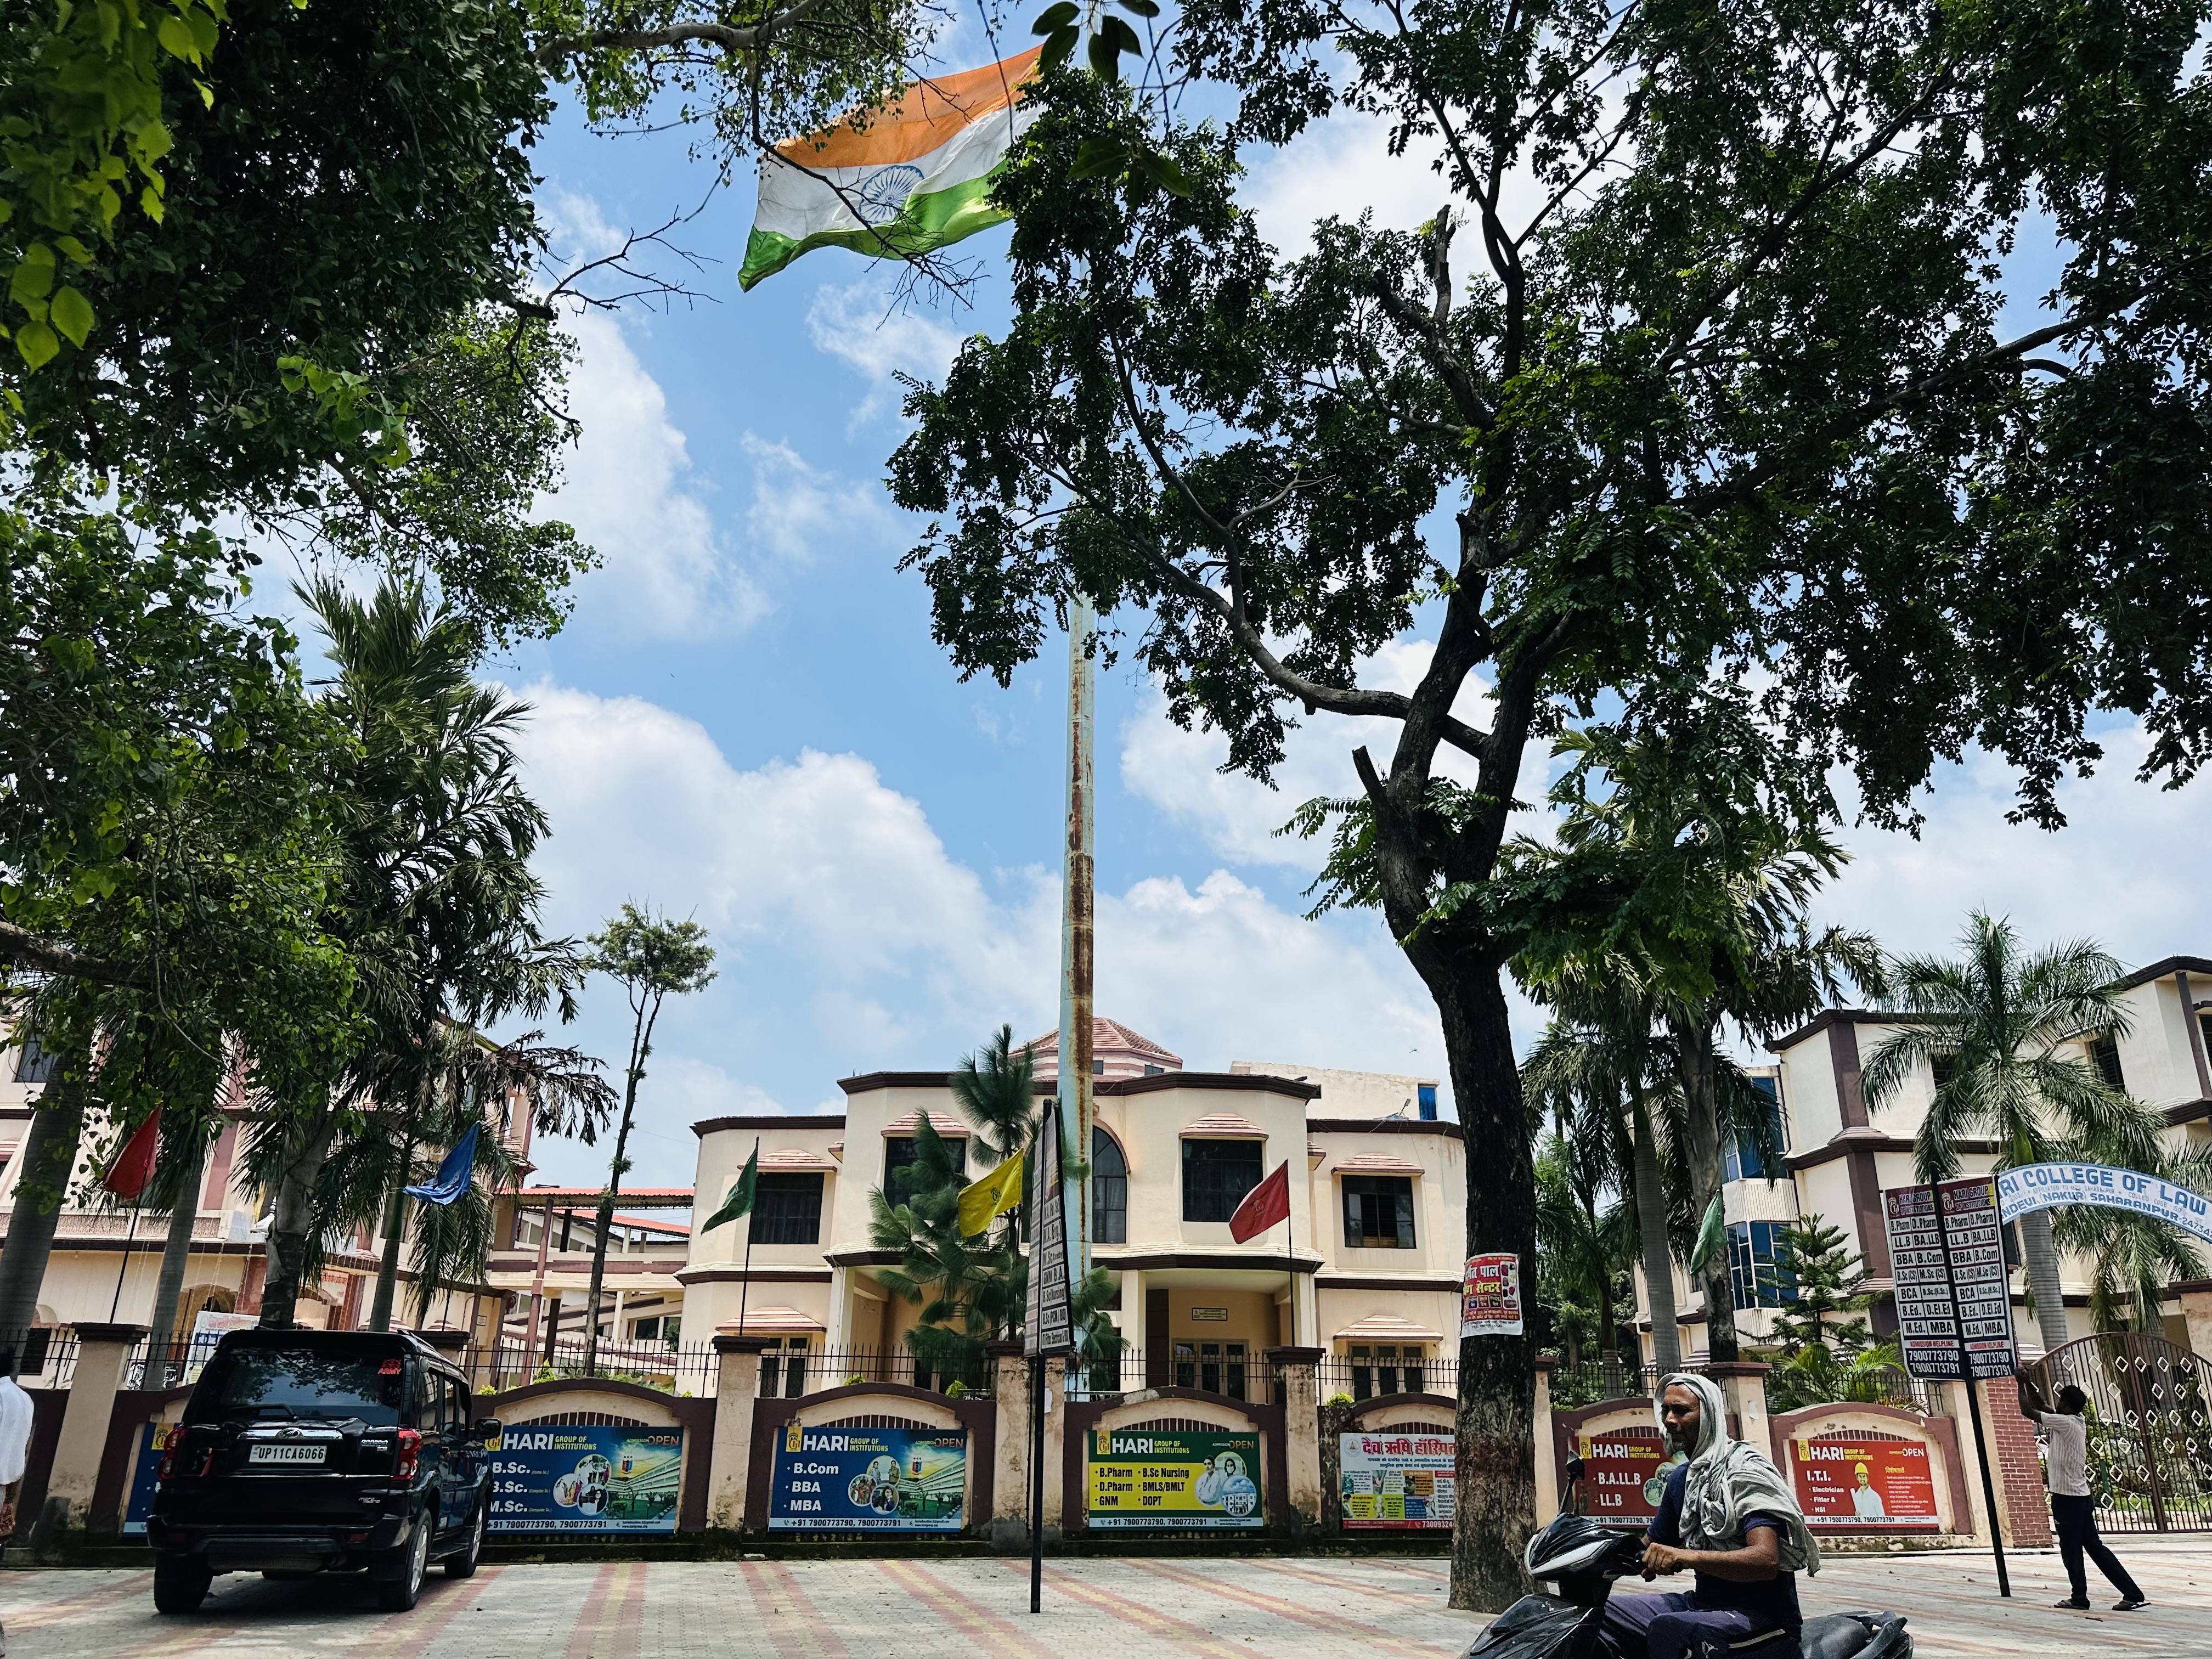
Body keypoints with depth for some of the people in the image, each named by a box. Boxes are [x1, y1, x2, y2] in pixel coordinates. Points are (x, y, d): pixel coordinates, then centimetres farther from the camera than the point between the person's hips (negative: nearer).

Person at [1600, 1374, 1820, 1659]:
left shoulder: (1746, 1469, -13)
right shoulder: (1681, 1479, 13)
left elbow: (1767, 1560, -27)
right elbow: (1648, 1549, 19)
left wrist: (1687, 1556, -39)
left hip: (1763, 1615, -8)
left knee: (1668, 1628, -36)